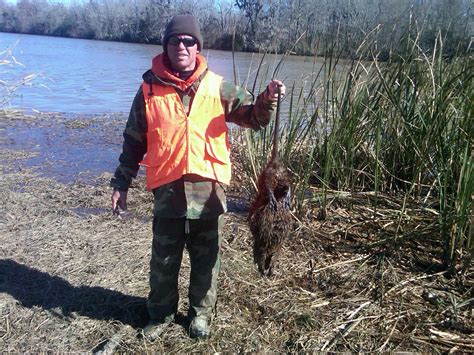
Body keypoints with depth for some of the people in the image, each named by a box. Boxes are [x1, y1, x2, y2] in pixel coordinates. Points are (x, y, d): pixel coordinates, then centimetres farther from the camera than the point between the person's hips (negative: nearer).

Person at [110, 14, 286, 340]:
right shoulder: (150, 88, 3)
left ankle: (201, 312, 35)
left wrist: (267, 101, -17)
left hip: (208, 188, 0)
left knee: (206, 258, 13)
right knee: (163, 259, 13)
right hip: (168, 189, 0)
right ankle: (161, 314, 35)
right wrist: (121, 183, 7)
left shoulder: (217, 87, 2)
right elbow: (134, 142, 8)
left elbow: (254, 118, 4)